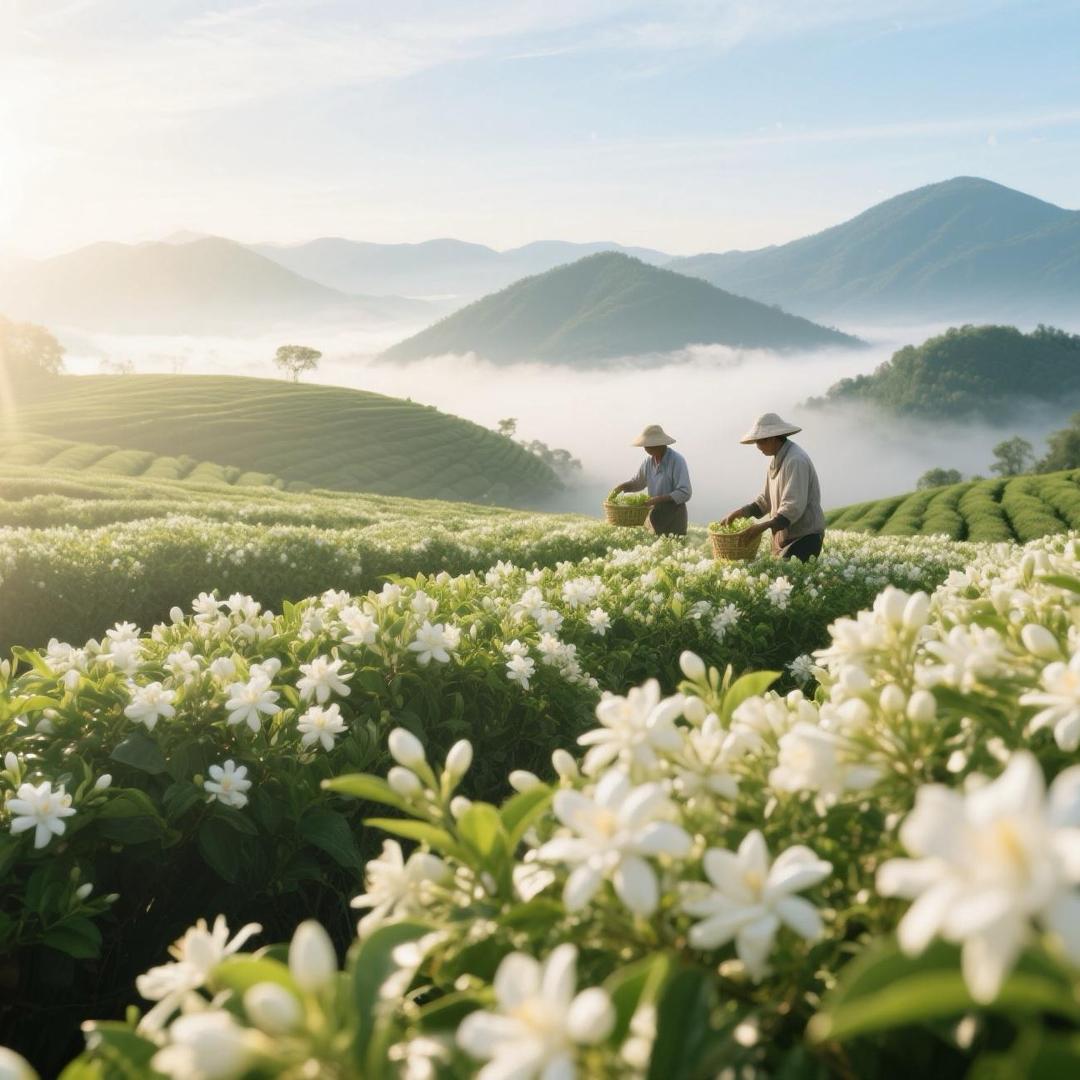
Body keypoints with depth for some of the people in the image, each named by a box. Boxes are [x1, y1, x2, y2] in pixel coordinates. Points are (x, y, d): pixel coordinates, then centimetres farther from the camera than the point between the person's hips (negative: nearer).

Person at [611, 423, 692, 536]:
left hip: (673, 515, -6)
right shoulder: (649, 461, 3)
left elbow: (684, 493, -21)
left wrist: (659, 499, -28)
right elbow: (637, 482, 20)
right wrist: (621, 487, 1)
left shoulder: (677, 460, -16)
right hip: (654, 513, 6)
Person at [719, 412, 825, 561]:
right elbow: (766, 499, 16)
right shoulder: (777, 459, 11)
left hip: (804, 537, -8)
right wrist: (741, 512, 3)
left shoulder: (795, 460, -18)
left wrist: (763, 526, -28)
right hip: (784, 537, 8)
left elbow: (794, 507, -24)